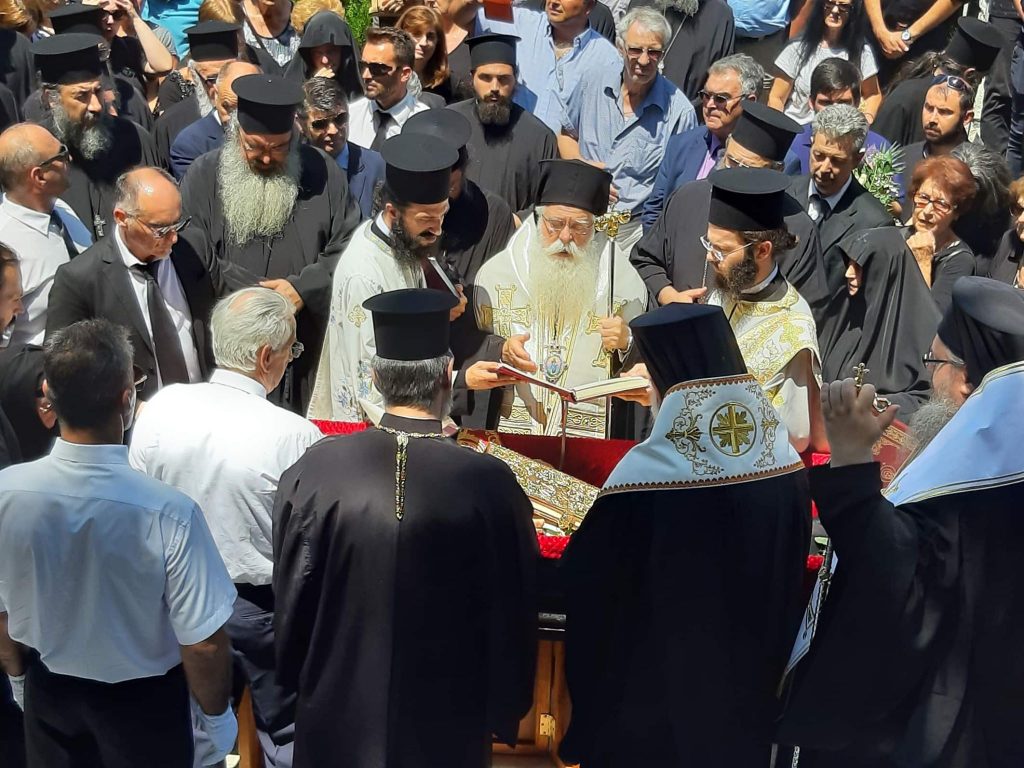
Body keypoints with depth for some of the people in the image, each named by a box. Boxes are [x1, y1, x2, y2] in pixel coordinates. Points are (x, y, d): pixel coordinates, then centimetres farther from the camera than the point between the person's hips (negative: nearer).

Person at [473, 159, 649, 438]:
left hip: (593, 436, 0)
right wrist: (501, 352, -9)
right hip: (509, 433, 0)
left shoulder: (624, 282, 8)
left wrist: (626, 343, -8)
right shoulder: (496, 273, 8)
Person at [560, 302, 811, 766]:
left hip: (658, 692, -4)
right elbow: (790, 582, 5)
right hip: (749, 689, 5)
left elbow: (587, 584, -16)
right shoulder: (787, 464, -9)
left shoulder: (646, 475, -26)